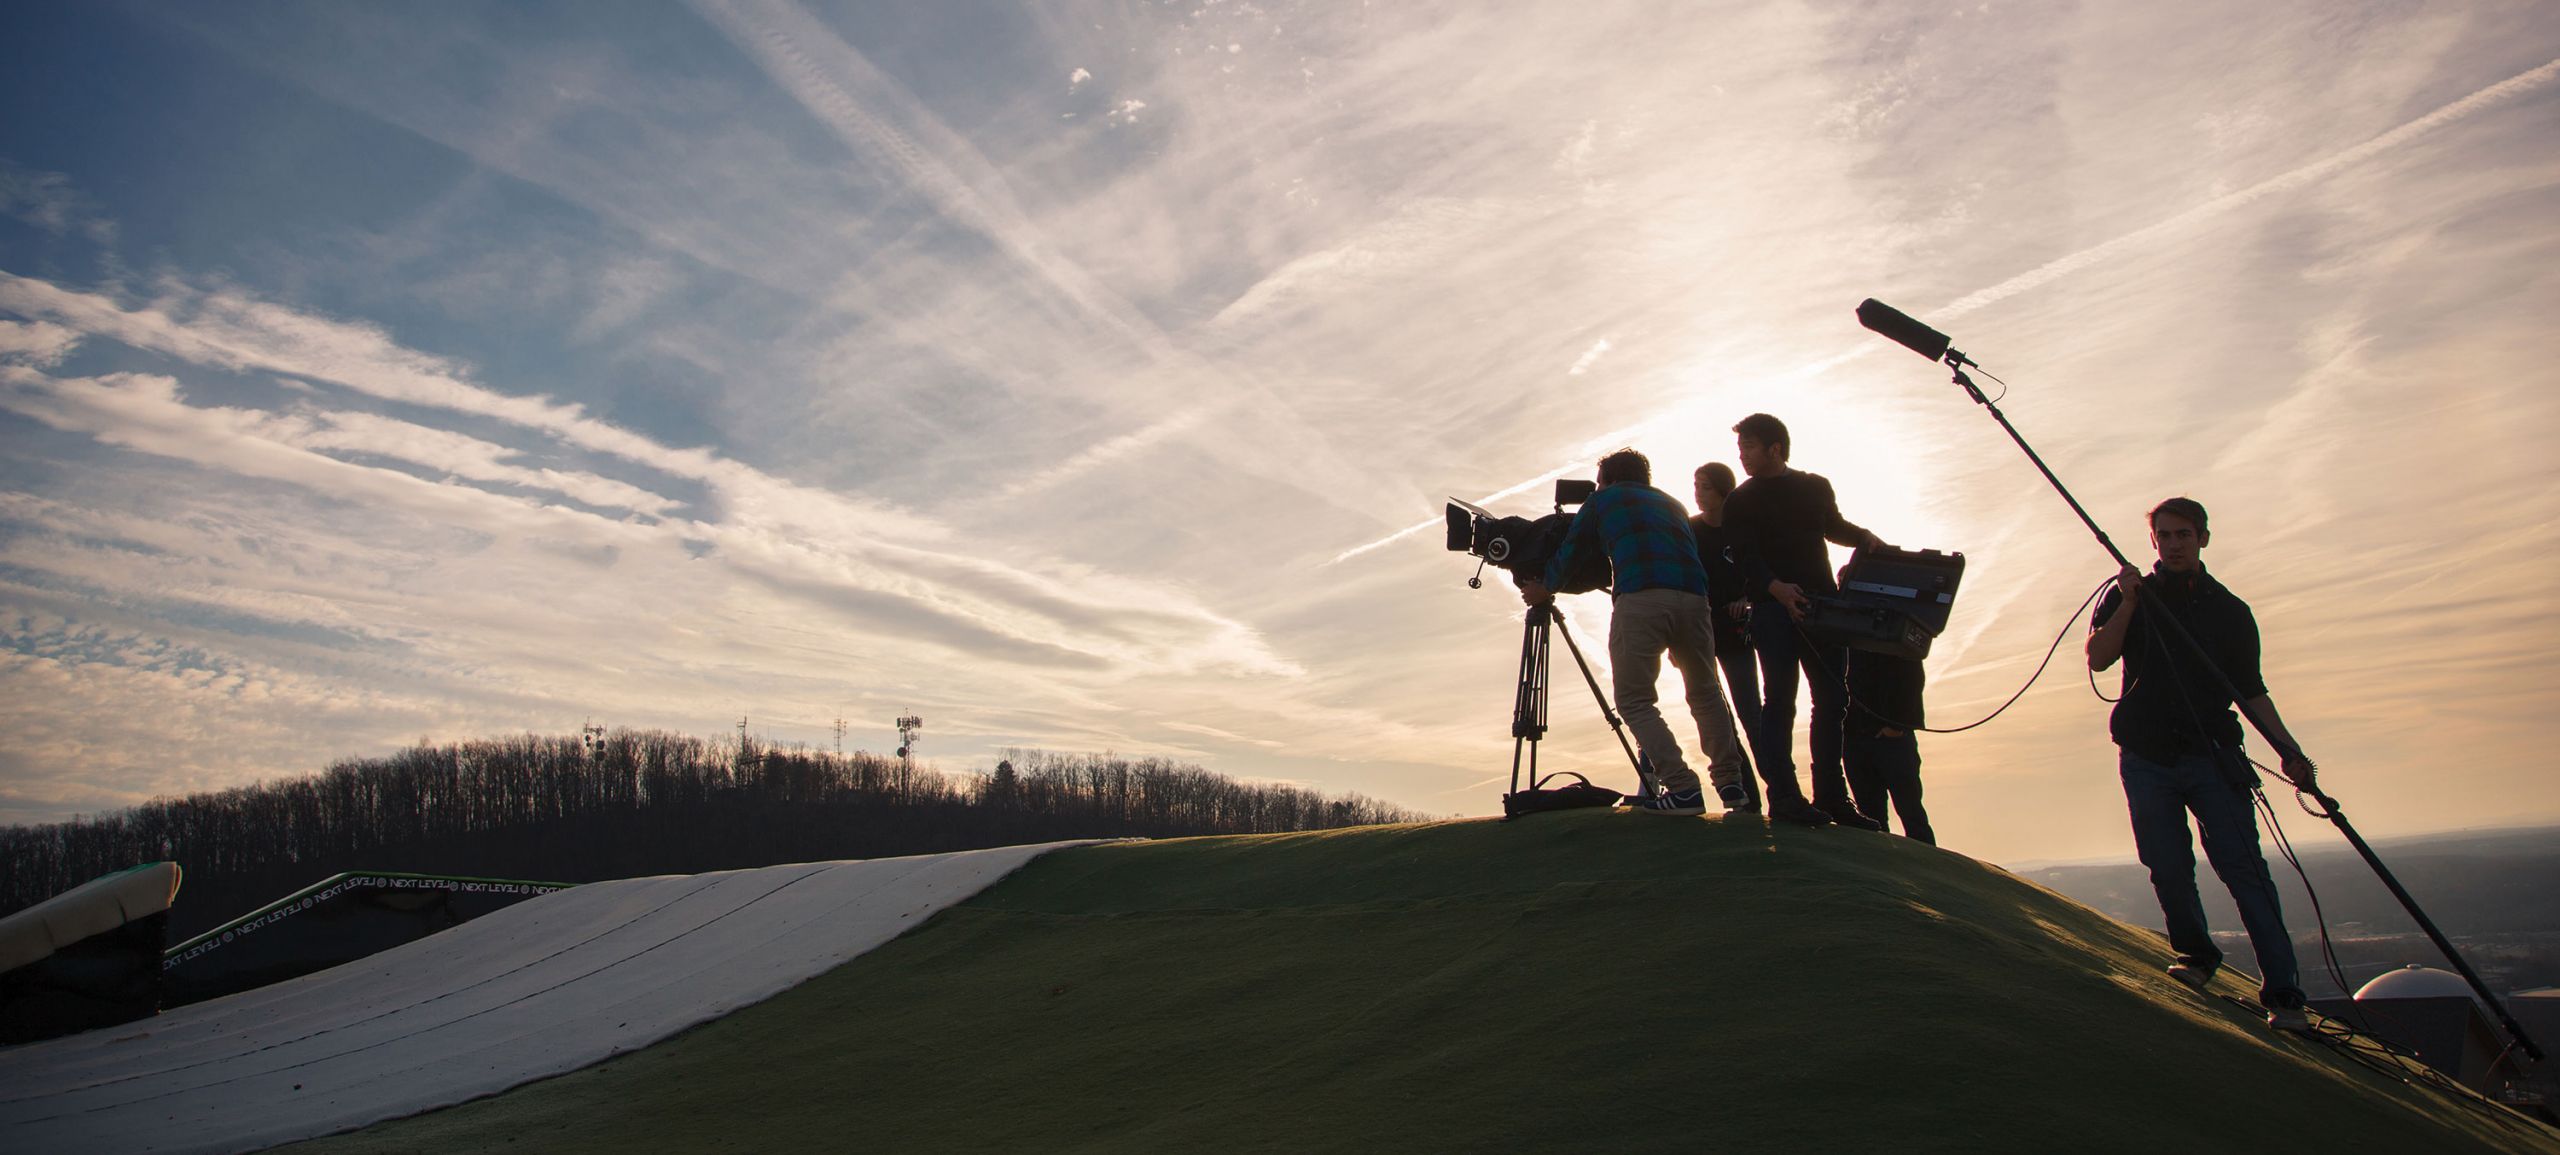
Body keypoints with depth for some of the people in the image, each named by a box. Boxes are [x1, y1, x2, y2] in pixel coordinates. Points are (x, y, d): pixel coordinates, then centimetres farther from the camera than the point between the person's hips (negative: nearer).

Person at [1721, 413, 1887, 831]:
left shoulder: (1817, 487, 14)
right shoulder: (1740, 502, 4)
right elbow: (1746, 558, -9)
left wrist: (1865, 537, 10)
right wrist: (1776, 588, -27)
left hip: (1822, 603, 4)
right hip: (1773, 607, -4)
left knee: (1832, 699, 2)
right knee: (1780, 699, -10)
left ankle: (1830, 796, 9)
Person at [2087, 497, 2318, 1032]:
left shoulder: (2230, 610, 13)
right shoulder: (2130, 596, 11)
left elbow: (2251, 691, 14)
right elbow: (2097, 657, -4)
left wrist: (2288, 749, 2)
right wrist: (2129, 602, -14)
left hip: (2211, 755, 0)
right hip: (2146, 758, 0)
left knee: (2244, 869, -10)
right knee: (2169, 869, -1)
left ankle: (2282, 992, -11)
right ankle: (2195, 955, 23)